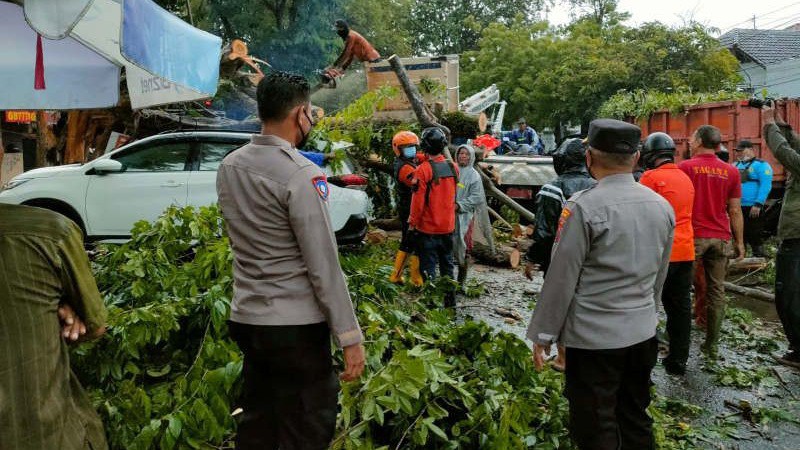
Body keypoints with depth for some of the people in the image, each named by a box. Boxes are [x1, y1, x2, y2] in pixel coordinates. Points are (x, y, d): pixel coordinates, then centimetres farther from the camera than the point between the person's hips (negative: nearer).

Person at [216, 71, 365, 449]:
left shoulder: (229, 166, 6)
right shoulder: (302, 175, -17)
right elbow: (324, 266, -18)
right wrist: (349, 336, -14)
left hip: (245, 317, 8)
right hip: (296, 326, -7)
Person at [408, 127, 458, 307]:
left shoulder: (423, 170, -18)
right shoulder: (453, 167, 0)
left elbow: (418, 201, -16)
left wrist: (412, 223, -6)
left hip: (428, 227, -5)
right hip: (448, 226, 6)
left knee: (428, 267, 4)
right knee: (447, 265, 17)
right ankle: (450, 301, 26)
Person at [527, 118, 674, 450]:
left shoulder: (584, 207, -17)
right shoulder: (662, 206, 3)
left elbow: (562, 277, -14)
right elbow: (659, 275, 13)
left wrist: (543, 333, -5)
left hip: (594, 336, -6)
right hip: (643, 333, 7)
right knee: (636, 422, 20)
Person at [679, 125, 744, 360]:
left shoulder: (685, 167, -5)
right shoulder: (731, 172, 5)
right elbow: (735, 211, 6)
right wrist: (739, 242, 13)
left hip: (692, 236, -3)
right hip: (720, 238, 3)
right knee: (717, 291, 8)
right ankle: (712, 345, 12)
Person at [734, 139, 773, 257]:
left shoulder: (760, 165, -4)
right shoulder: (735, 165, 17)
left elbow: (765, 186, -13)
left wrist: (758, 204, -20)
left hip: (752, 209, -7)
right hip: (736, 208, 7)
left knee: (755, 238, -4)